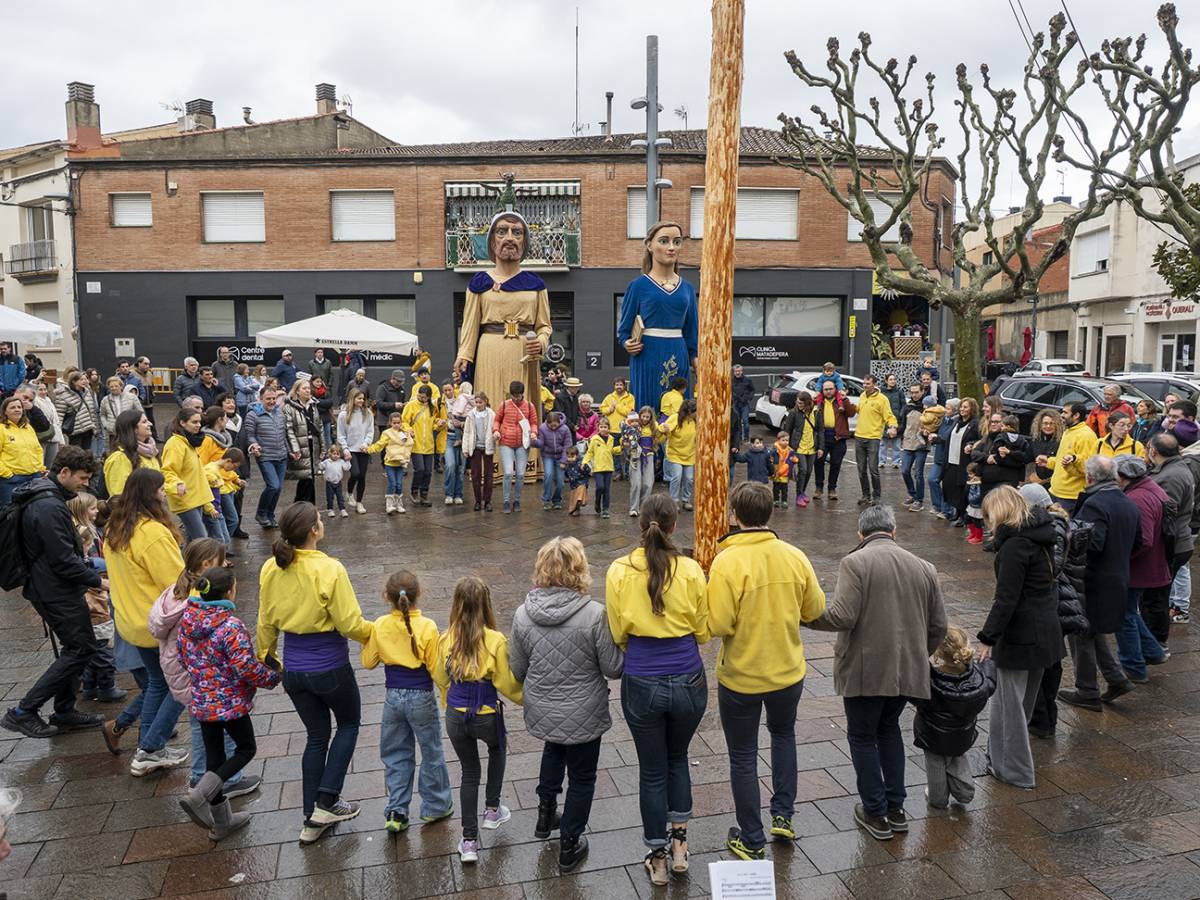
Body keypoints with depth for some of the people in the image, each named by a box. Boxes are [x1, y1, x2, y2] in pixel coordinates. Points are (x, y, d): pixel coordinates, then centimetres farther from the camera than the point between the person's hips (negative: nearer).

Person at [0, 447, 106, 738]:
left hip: (49, 589, 10)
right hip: (57, 592, -10)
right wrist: (98, 581, -14)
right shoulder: (49, 507, -24)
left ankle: (63, 713, 25)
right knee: (83, 648, -4)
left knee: (74, 648, 16)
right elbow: (64, 560, -23)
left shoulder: (43, 496, 9)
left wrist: (89, 574, 18)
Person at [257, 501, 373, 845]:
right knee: (349, 724, 22)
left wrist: (266, 658, 20)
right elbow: (350, 624, -19)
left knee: (316, 736, 20)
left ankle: (312, 820, 25)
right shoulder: (329, 569, -23)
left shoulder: (271, 569, -6)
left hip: (294, 670, 5)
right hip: (330, 668, -5)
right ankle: (327, 801, 16)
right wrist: (376, 634, 1)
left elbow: (266, 623, 5)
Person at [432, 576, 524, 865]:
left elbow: (441, 680, 5)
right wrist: (527, 697, 8)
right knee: (498, 749, 32)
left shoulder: (445, 640, -8)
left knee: (469, 772, 20)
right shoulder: (495, 641, -19)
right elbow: (506, 684, -12)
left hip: (455, 717, 2)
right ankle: (492, 810, 37)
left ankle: (469, 841, 22)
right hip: (487, 716, -2)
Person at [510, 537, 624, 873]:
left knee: (553, 751, 35)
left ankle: (546, 813, 48)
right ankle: (569, 847, 34)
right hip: (582, 716, -4)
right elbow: (614, 668, -15)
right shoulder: (594, 614, -24)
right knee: (581, 777, 19)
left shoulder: (523, 614, -13)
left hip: (541, 712, 4)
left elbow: (517, 671, -1)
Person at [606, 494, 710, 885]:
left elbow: (617, 634, -1)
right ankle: (679, 843, 33)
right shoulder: (690, 570, -12)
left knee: (652, 770, 17)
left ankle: (657, 858, 31)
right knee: (677, 758, 27)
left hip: (642, 684, 0)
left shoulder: (619, 572, -11)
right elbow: (703, 632, -2)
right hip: (688, 681, 1)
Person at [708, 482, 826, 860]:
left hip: (740, 676, -4)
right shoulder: (794, 556, -10)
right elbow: (815, 608, 0)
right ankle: (783, 816, 37)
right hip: (788, 671, 4)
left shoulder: (727, 562, -23)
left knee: (743, 757, 14)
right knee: (783, 734, 31)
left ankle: (751, 841, 26)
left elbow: (718, 625, -25)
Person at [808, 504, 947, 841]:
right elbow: (938, 627, 10)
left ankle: (876, 813, 20)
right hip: (908, 670, 6)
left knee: (862, 737, 13)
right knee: (888, 728, 25)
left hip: (865, 670, -6)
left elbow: (842, 617, -21)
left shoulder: (855, 562, -12)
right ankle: (896, 807, 30)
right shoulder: (923, 567, 6)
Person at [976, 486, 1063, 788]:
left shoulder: (1015, 543, -21)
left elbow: (1007, 597, -23)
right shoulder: (1039, 534, 6)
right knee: (1024, 699, 19)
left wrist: (988, 637, -18)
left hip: (1021, 635, -9)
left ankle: (1016, 771, 17)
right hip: (1045, 630, 9)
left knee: (1011, 702, 5)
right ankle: (1002, 758, 34)